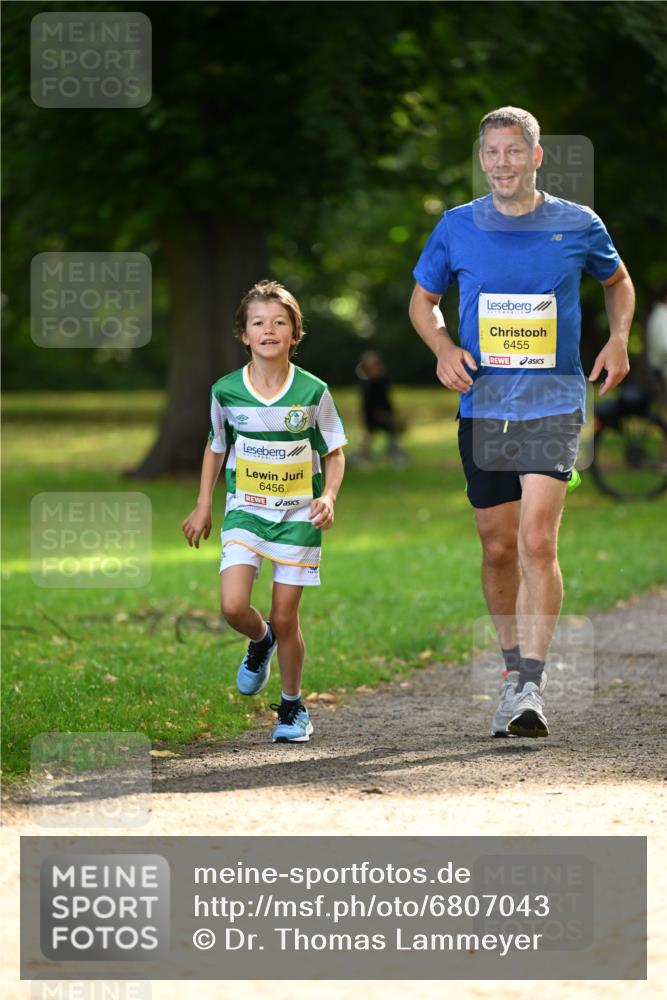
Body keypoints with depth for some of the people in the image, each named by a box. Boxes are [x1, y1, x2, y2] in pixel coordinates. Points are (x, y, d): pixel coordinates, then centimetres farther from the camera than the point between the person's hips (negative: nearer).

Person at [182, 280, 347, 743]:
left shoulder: (313, 392, -8)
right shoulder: (227, 391, -4)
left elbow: (335, 452, 3)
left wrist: (328, 497, -14)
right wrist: (203, 505, 13)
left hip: (298, 516, -1)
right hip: (245, 511, 1)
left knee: (285, 617, 0)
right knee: (233, 605, -16)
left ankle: (293, 706, 21)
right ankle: (260, 642, 20)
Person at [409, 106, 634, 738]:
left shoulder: (578, 226, 1)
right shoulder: (458, 228, 3)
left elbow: (618, 282, 20)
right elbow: (423, 300, 15)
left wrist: (618, 340, 3)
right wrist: (443, 348, -4)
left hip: (554, 405, -2)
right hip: (482, 405, 2)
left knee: (537, 542, -16)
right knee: (498, 548, 9)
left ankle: (530, 687, -17)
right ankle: (514, 666, 28)